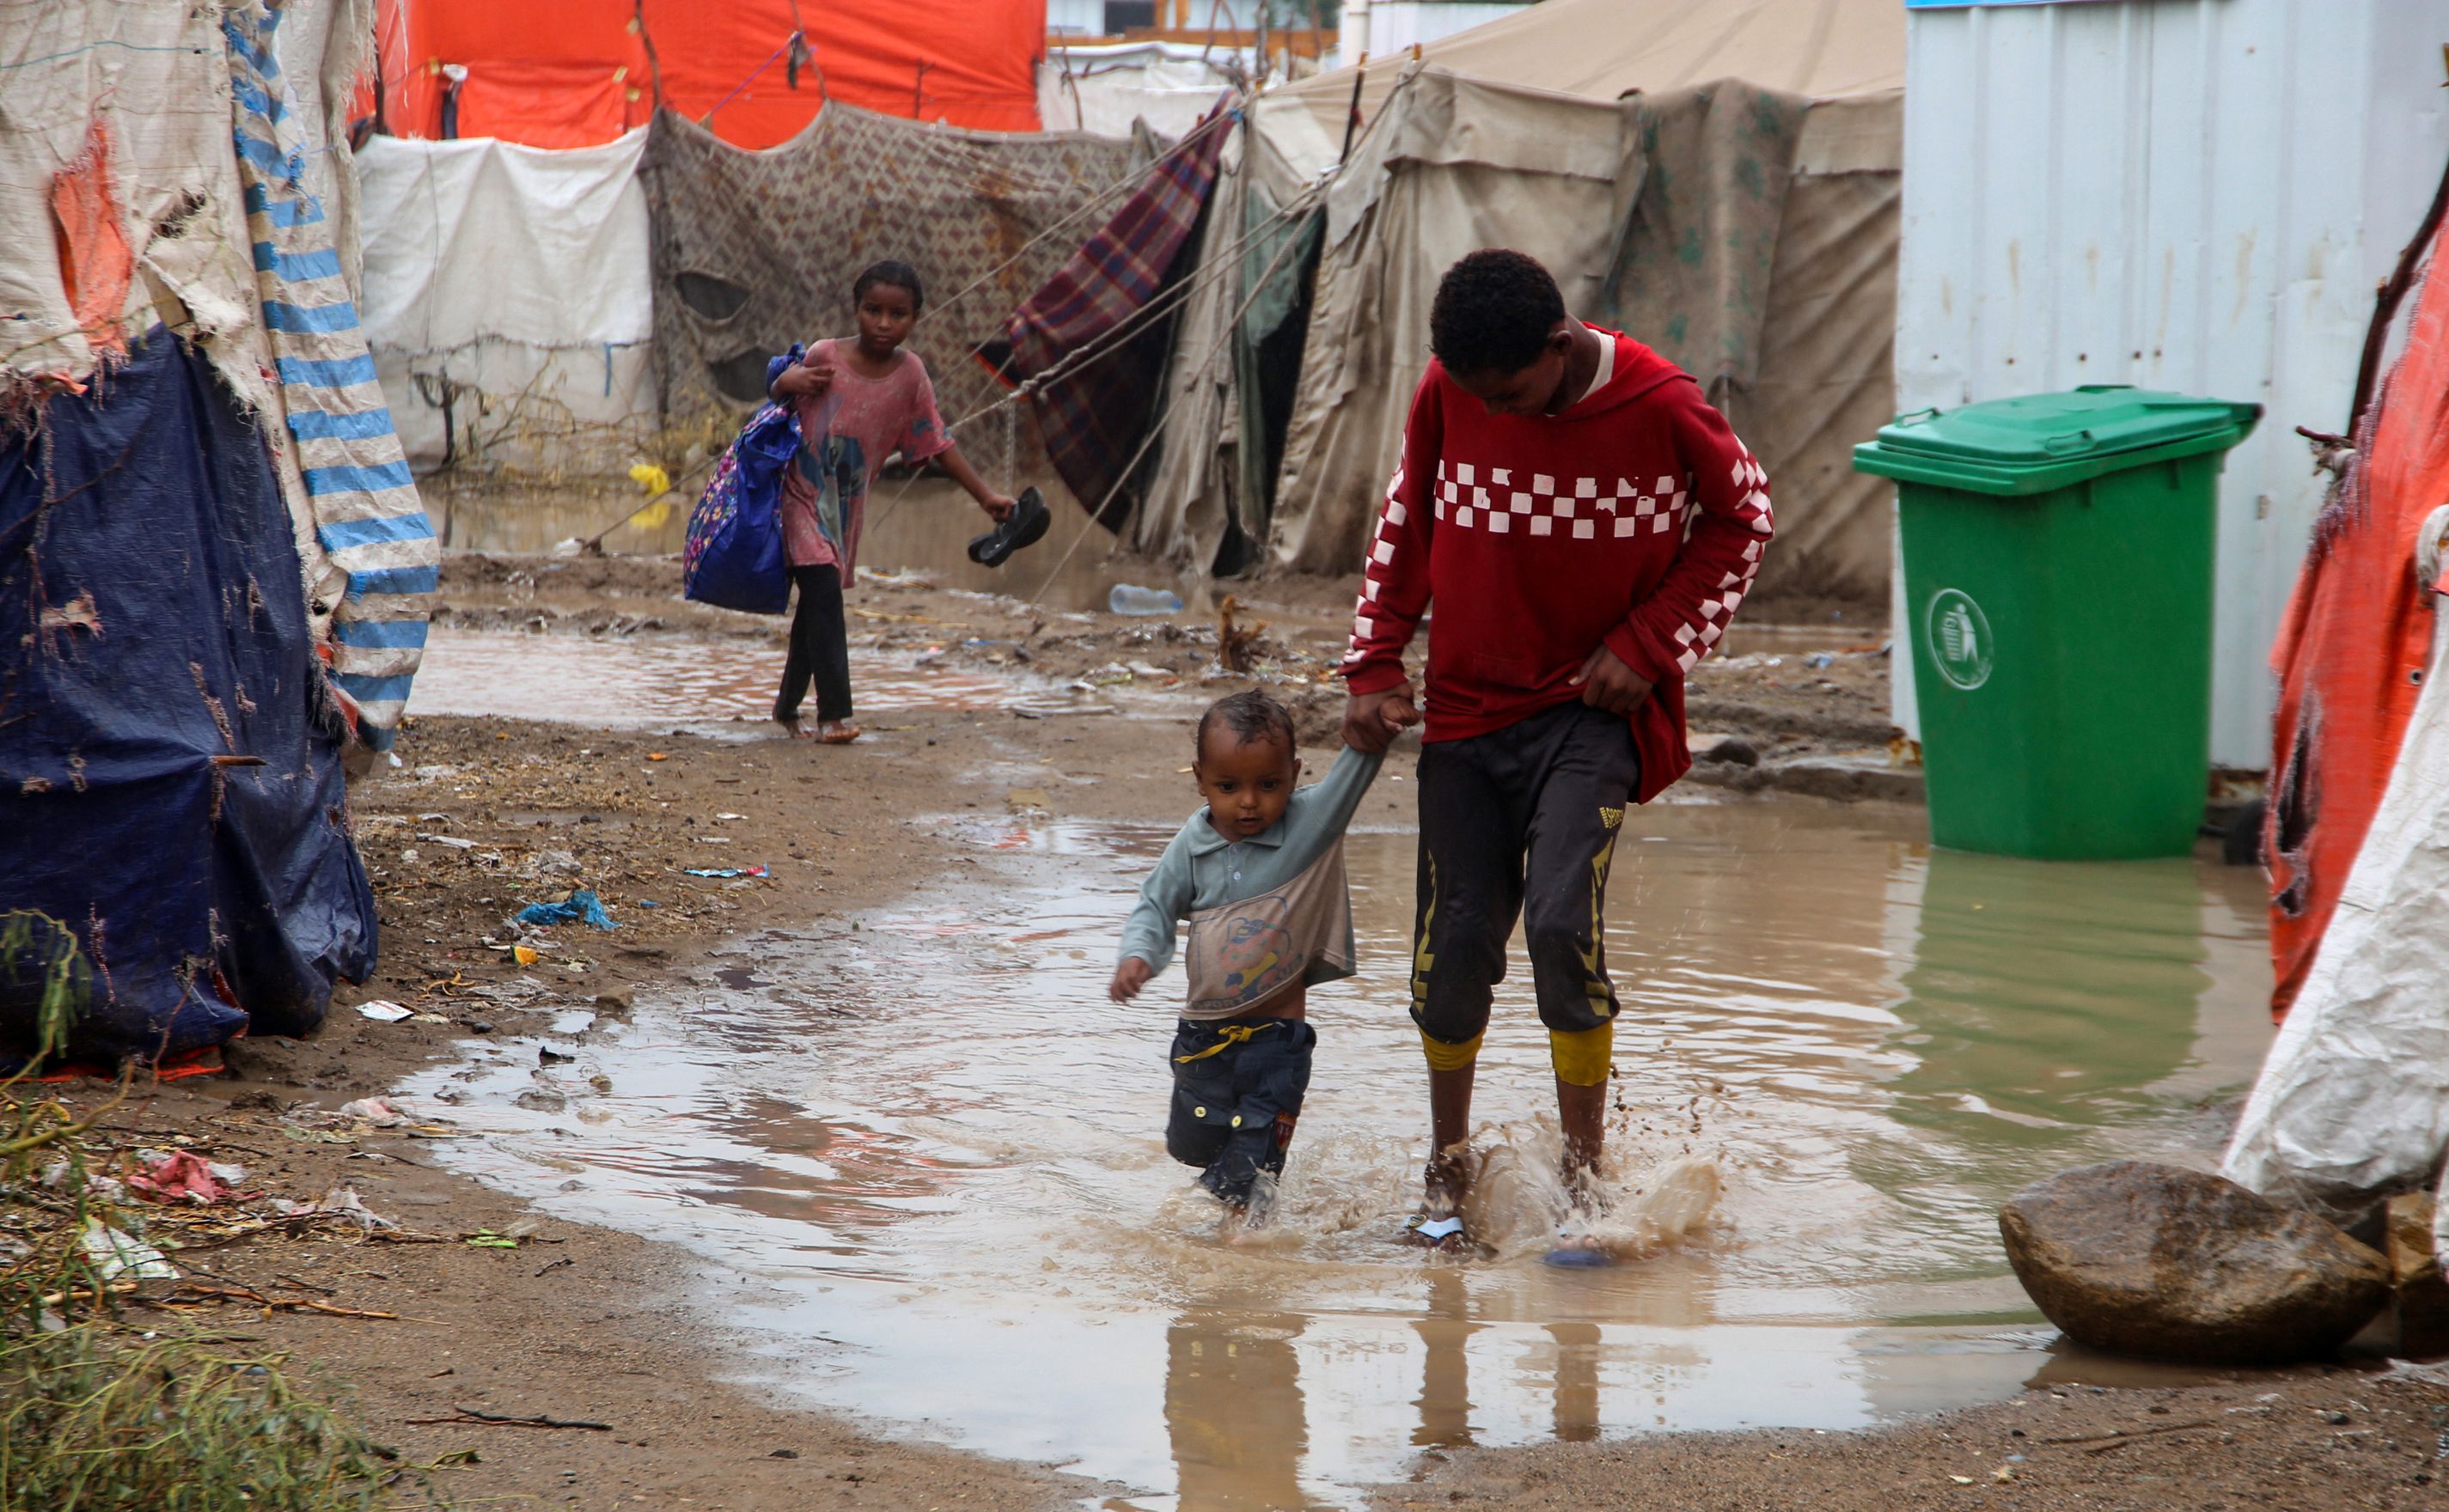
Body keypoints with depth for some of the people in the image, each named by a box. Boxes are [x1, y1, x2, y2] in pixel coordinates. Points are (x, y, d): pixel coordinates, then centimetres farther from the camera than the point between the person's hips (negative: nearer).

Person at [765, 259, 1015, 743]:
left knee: (817, 604, 12)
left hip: (847, 507, 4)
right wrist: (787, 384, -22)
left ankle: (788, 707, 28)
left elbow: (937, 443, 3)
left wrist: (985, 495, 1)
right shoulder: (824, 358, -14)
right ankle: (834, 712, -20)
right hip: (801, 494, -4)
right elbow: (777, 389, 2)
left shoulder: (910, 374, -5)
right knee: (823, 591, -18)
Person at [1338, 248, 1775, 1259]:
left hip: (1592, 711, -3)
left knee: (1561, 923, -20)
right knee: (1454, 942, 3)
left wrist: (1649, 645, -7)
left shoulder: (1658, 408, -15)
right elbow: (1404, 524, 9)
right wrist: (1375, 664, 4)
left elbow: (1743, 519, 1)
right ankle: (1447, 1167, 24)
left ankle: (1583, 1172, -7)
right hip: (1467, 706, 3)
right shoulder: (1446, 393, -6)